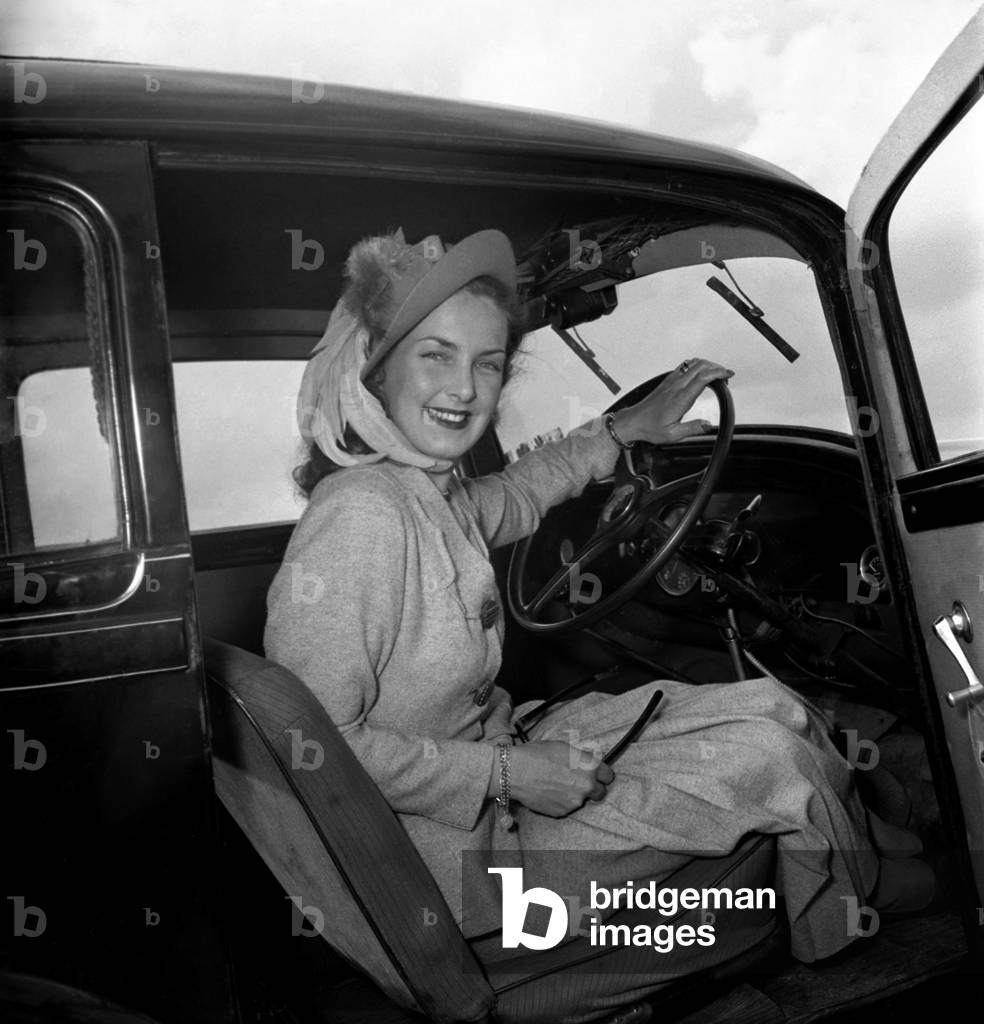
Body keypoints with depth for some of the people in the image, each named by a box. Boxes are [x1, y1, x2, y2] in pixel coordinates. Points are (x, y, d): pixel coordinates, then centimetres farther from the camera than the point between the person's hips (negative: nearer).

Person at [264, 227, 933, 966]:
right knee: (766, 757, -3)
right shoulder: (360, 516, -29)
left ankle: (865, 843, 33)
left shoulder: (430, 491, -3)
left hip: (496, 753, 8)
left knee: (770, 707, 7)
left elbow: (511, 501, 22)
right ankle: (865, 886, 30)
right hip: (455, 848, -8)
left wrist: (625, 431, 19)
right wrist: (510, 774, -24)